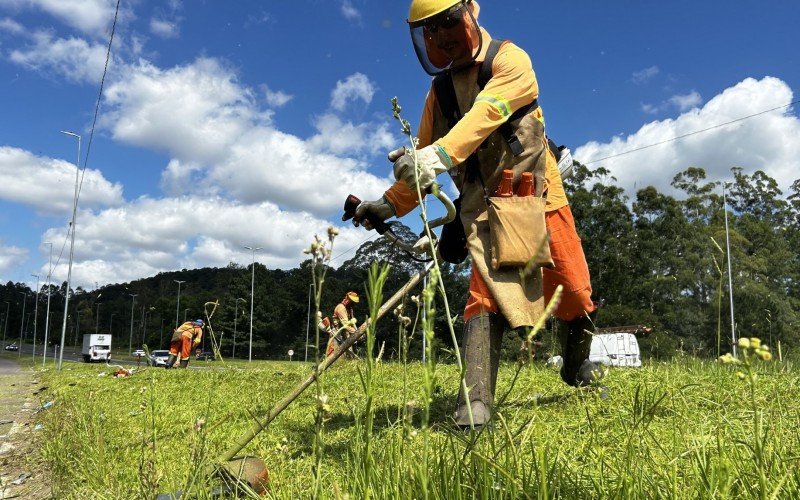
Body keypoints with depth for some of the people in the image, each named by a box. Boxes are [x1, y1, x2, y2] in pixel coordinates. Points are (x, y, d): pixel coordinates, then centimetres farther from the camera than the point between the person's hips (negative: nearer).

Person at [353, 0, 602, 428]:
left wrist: (439, 154, -42)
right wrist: (388, 204, 2)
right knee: (486, 295, -17)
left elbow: (486, 114, -25)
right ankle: (474, 404, -17)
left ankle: (578, 366, 36)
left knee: (575, 292, 7)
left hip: (538, 196, -2)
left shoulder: (509, 60, -4)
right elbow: (425, 158, 14)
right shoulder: (439, 91, 10)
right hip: (486, 207, 2)